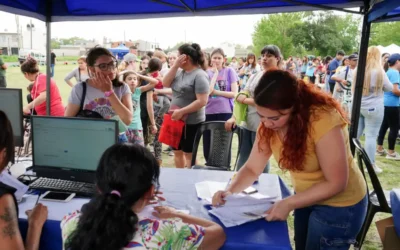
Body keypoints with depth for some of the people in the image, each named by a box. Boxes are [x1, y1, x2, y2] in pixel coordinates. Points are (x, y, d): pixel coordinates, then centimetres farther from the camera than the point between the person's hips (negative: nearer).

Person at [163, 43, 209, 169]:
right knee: (177, 152, 17)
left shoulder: (199, 75, -16)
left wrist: (181, 111, -24)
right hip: (176, 120, 8)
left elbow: (202, 101, -23)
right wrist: (175, 66, -6)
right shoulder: (180, 72, 8)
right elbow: (165, 84, 1)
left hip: (191, 122, -8)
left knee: (188, 154, 4)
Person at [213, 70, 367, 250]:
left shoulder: (323, 121, -33)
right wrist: (230, 191, -24)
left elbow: (336, 183, -27)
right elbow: (252, 168, -7)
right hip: (307, 197, 6)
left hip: (338, 205, -6)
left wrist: (288, 204, -30)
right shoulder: (269, 124, -13)